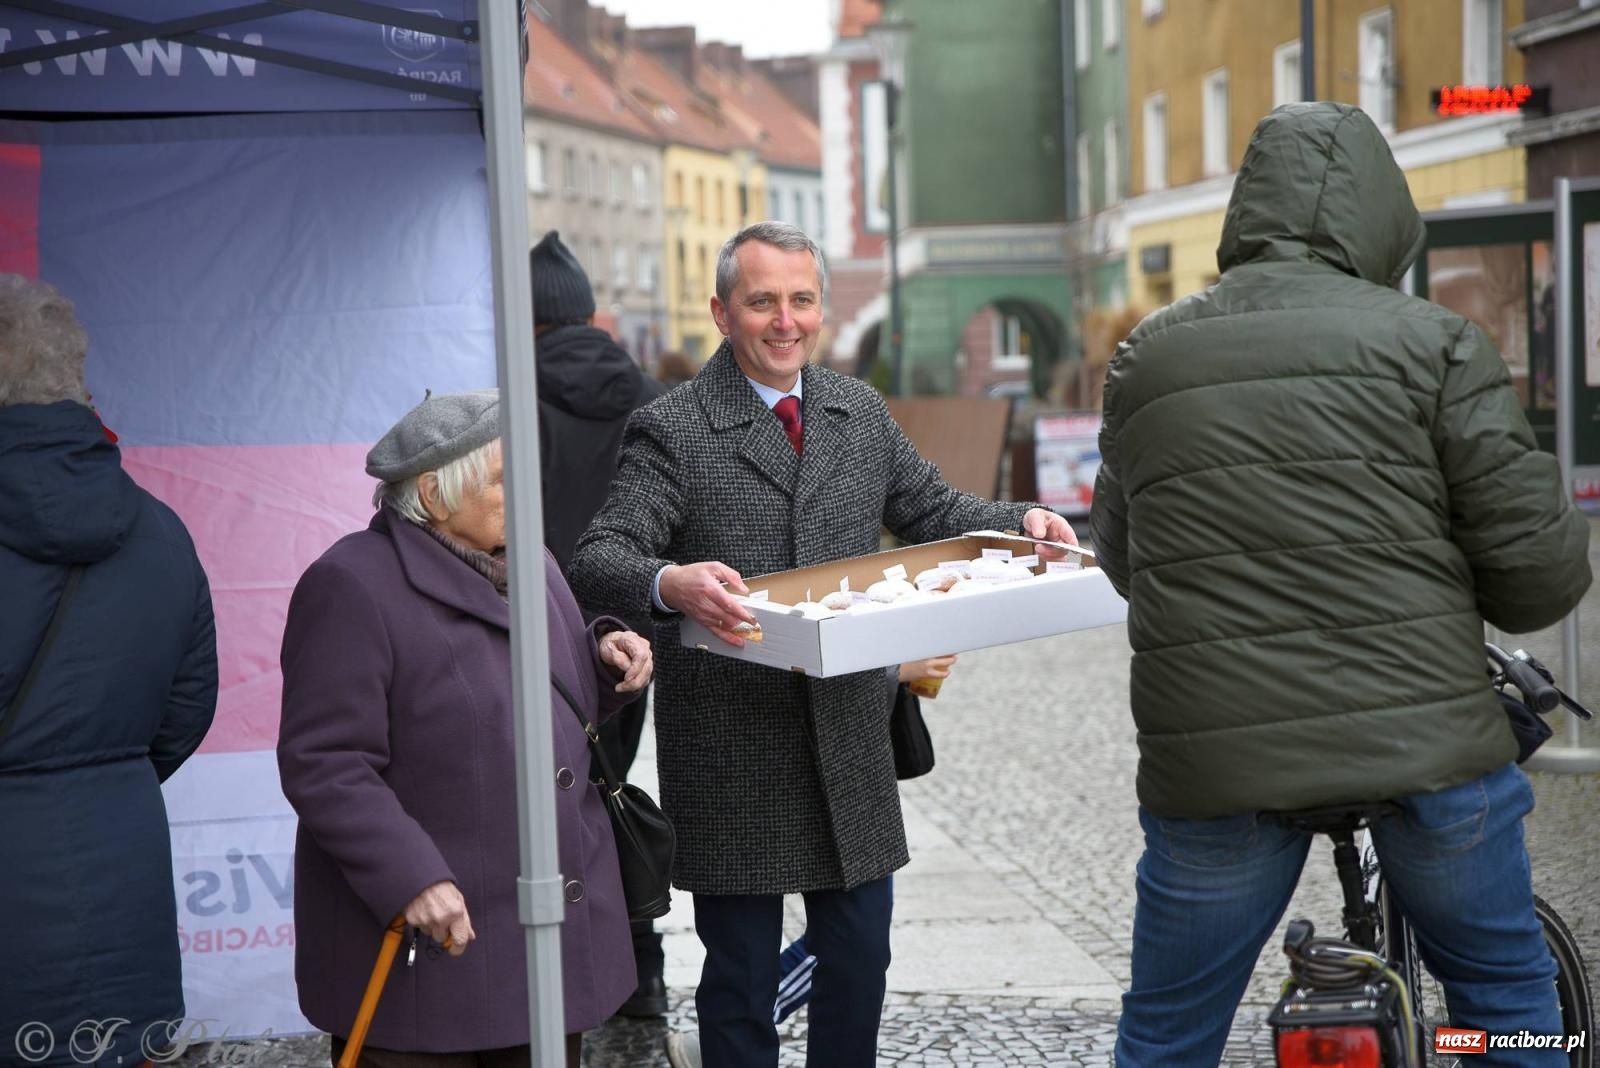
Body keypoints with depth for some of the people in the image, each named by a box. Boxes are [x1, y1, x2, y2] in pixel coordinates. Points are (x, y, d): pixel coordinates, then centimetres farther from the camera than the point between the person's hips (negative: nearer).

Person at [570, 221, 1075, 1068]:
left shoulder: (861, 413, 10)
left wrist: (1021, 521, -2)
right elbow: (597, 560, -17)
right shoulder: (671, 431, -8)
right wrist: (669, 584, -39)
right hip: (731, 751, -5)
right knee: (740, 974, 6)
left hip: (851, 740, 5)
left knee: (859, 958, 14)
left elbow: (932, 513, 18)